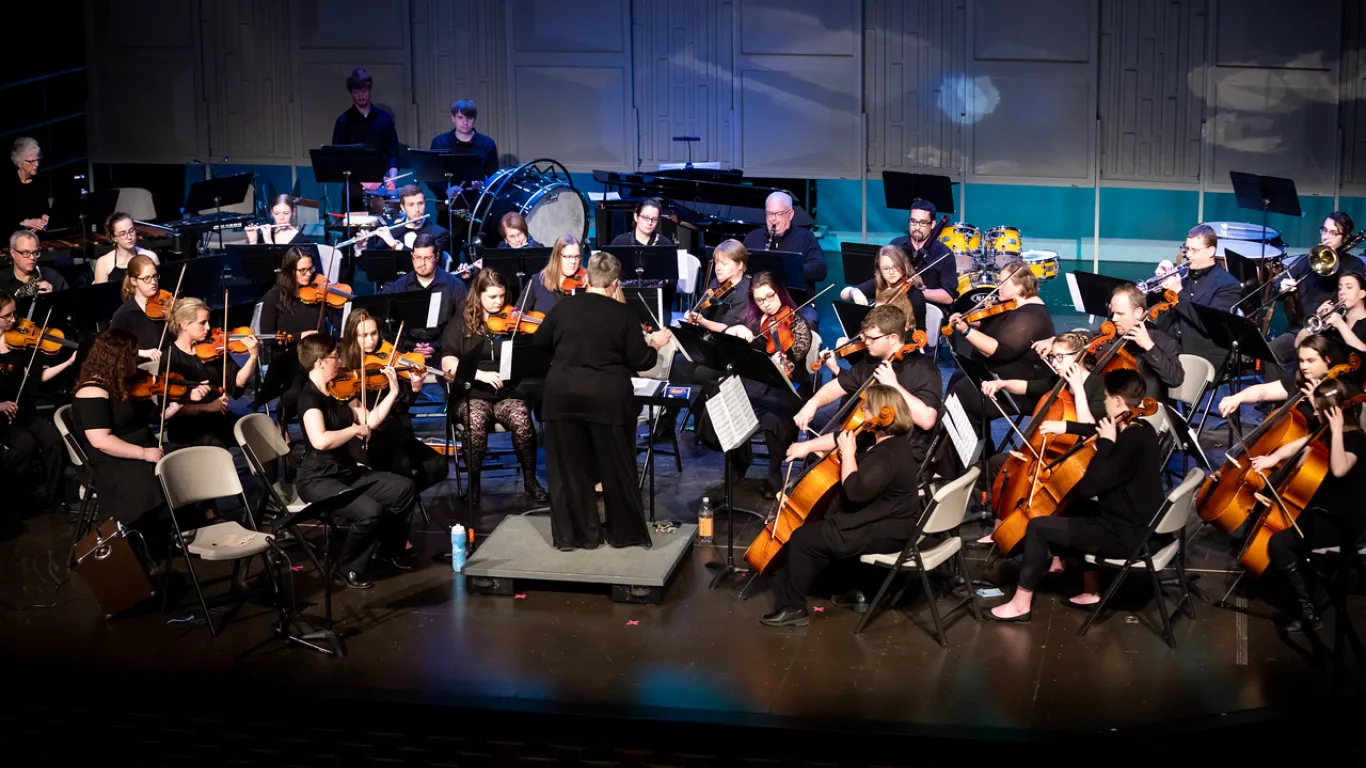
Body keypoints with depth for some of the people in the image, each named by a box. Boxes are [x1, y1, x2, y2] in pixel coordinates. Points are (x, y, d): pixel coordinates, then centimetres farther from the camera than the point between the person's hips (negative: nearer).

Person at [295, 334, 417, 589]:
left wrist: (393, 392, 4)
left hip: (347, 471, 9)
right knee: (370, 511, -28)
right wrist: (354, 429, -21)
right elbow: (320, 441, -35)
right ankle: (348, 567, -4)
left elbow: (370, 421, 11)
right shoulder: (309, 397, -20)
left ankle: (388, 550, 22)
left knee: (404, 488, 3)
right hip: (318, 480, -9)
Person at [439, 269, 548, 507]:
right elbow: (449, 367, -6)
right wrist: (481, 374, -20)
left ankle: (530, 480, -11)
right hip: (471, 394, -1)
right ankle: (473, 483, -15)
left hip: (508, 392, 1)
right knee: (476, 419, -36)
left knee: (521, 417, -32)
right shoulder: (460, 324, 5)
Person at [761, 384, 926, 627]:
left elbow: (855, 491, -35)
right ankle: (852, 590, 27)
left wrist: (848, 455, -24)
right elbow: (842, 438, 13)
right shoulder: (885, 440, 4)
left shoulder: (888, 456, -28)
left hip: (884, 534, -11)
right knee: (817, 527, 26)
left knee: (803, 538, -8)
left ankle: (794, 607, 4)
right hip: (882, 522, 11)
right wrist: (808, 446, 4)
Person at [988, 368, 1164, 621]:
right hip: (1132, 522, 10)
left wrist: (1106, 443, -21)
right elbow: (1096, 430, 26)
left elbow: (1087, 487, -27)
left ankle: (1020, 604, 6)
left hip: (1123, 534, -10)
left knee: (1038, 527, -6)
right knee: (1077, 507, 33)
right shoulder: (1139, 429, 4)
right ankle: (1092, 591, 33)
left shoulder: (1132, 441, -26)